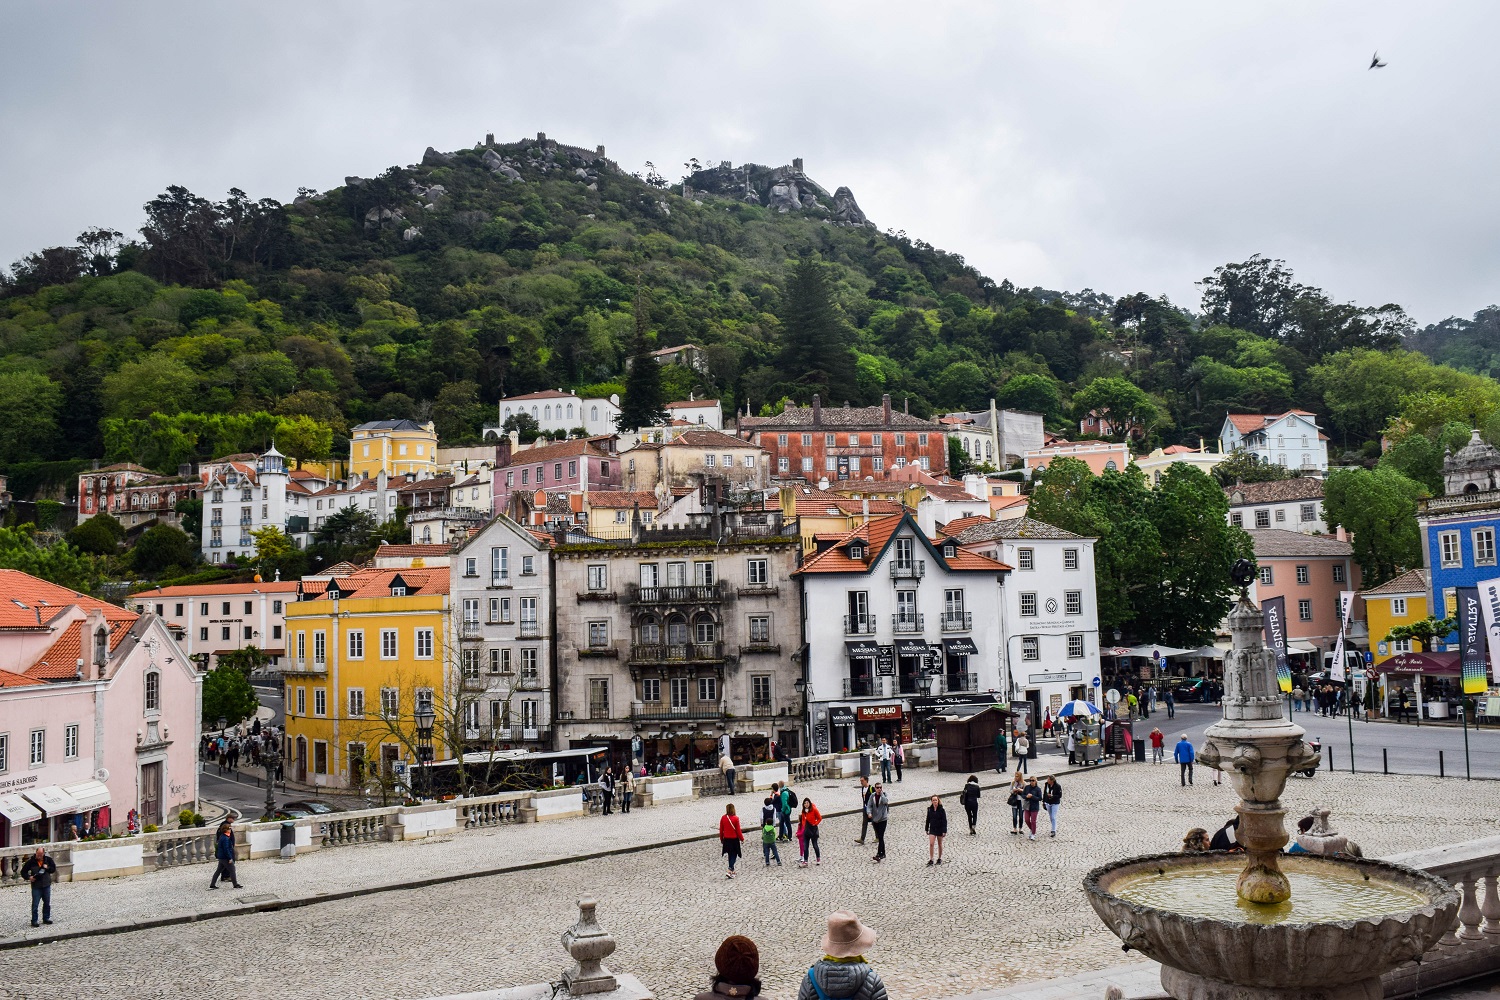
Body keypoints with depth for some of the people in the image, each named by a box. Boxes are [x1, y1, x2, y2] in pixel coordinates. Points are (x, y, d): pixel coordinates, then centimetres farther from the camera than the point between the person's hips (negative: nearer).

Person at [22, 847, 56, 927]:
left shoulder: (48, 859, -1)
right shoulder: (31, 861, -9)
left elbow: (53, 869, 7)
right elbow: (23, 872, -2)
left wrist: (47, 868, -13)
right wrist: (29, 877, -19)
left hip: (46, 885, 3)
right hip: (36, 886, -3)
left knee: (47, 903, 11)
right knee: (35, 904, -3)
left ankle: (46, 918, 24)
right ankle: (34, 921, 6)